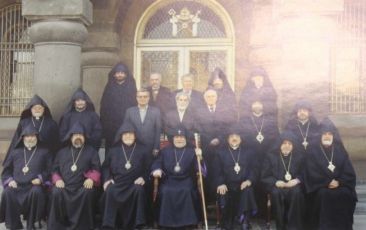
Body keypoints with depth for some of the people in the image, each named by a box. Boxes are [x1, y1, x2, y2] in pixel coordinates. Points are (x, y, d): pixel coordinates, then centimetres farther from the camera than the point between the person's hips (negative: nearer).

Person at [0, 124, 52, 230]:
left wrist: (40, 178, -10)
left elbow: (49, 169, 8)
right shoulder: (15, 152, 22)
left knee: (36, 192, -38)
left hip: (35, 185, -2)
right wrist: (9, 180, 2)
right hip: (17, 185, 2)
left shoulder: (44, 152, 16)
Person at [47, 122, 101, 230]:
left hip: (83, 186, -2)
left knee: (88, 193, -36)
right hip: (64, 186, 2)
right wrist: (57, 179, -1)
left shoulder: (91, 151, 18)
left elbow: (96, 169, 8)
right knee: (56, 192, -31)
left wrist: (91, 179, -13)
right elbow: (55, 169, 21)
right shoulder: (62, 152, 25)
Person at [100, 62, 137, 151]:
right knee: (111, 146, 0)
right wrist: (103, 121, -1)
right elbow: (104, 105, 7)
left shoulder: (131, 87, 6)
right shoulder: (109, 87, 10)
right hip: (111, 123, 1)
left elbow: (134, 104, 1)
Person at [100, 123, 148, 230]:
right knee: (109, 191, -32)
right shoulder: (114, 150, 16)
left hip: (134, 182, -1)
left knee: (139, 190, -35)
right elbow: (105, 166, 16)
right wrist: (107, 179, -2)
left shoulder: (142, 150, 12)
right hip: (117, 182, 1)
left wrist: (143, 178, -9)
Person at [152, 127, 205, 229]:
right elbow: (157, 163, 9)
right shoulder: (165, 151, 17)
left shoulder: (192, 151, 10)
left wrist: (199, 158, -21)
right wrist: (157, 170, -14)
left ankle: (186, 221, -19)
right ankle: (168, 222, -17)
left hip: (186, 180, -1)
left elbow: (198, 169, -1)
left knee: (187, 191, -31)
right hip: (169, 180, 1)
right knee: (166, 192, -29)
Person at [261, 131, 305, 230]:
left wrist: (297, 180, -15)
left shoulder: (299, 155, 6)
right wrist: (276, 182, -18)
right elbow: (264, 176, 1)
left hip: (293, 185, 1)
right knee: (276, 193, -35)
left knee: (296, 192, -34)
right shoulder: (271, 155, 2)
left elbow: (304, 173, 7)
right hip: (276, 185, 0)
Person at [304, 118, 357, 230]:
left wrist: (339, 182, -13)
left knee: (345, 194, -27)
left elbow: (349, 172, 4)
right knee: (324, 194, -32)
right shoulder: (313, 151, 3)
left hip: (340, 184, 2)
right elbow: (312, 173, -5)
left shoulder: (340, 150, 11)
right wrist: (328, 182, -16)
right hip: (321, 185, -2)